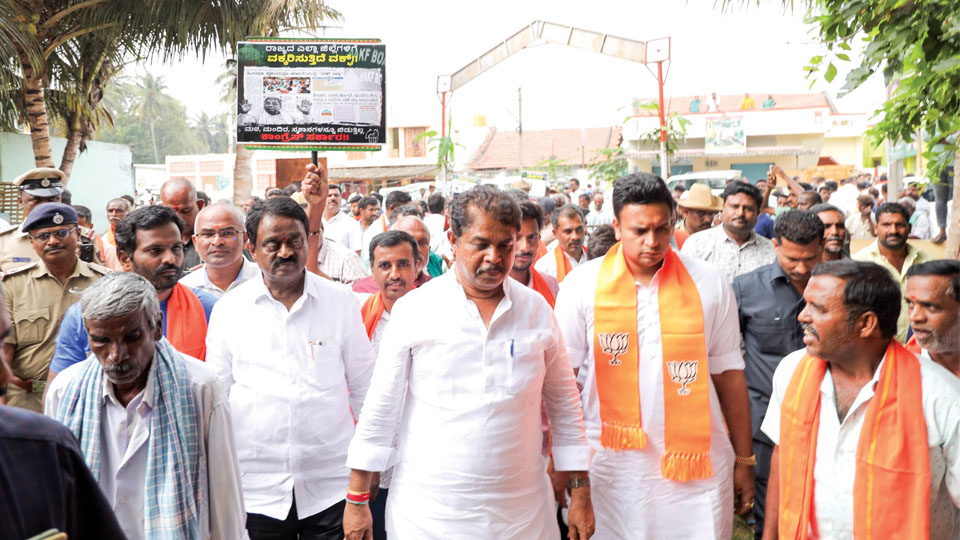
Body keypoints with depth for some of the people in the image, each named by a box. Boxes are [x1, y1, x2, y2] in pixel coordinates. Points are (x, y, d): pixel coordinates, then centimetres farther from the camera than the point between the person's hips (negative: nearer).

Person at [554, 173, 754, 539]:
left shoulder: (709, 285, 0)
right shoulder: (582, 286, -3)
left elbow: (728, 375, 5)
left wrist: (744, 461, 7)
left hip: (696, 461, 1)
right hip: (612, 464, 0)